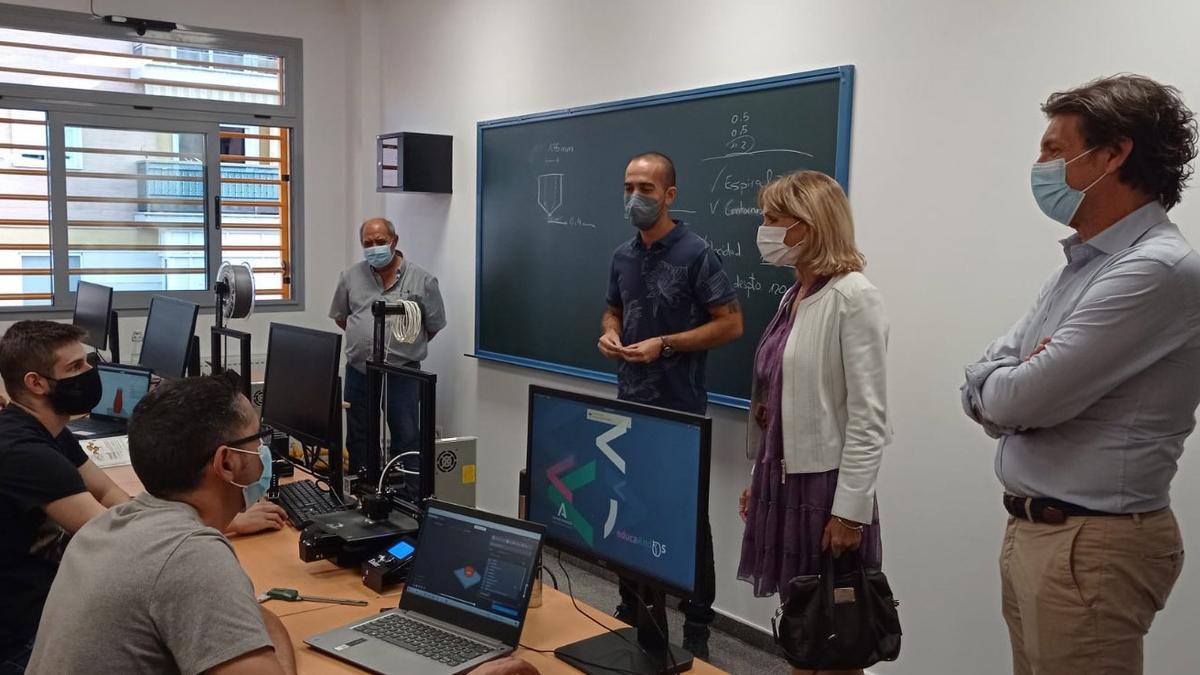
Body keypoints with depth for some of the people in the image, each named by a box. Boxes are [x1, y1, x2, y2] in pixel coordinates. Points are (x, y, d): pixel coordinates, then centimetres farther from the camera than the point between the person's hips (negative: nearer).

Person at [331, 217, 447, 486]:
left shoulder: (422, 280, -4)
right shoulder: (351, 277, 5)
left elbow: (434, 326, 4)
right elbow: (340, 317, 18)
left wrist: (406, 348, 7)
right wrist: (364, 341, 11)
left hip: (402, 373, -3)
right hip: (358, 372, 3)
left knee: (407, 438, 0)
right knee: (358, 438, 14)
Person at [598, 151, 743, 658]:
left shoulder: (696, 253, -11)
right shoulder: (623, 256, 9)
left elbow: (731, 324, -11)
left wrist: (665, 344, -19)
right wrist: (608, 335, -1)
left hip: (680, 409, -6)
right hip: (629, 405, 6)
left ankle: (696, 627, 16)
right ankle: (631, 609, 31)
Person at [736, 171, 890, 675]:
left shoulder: (854, 297, -15)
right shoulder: (794, 297, 9)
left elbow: (869, 416, -17)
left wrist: (850, 509, -19)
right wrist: (759, 477, 17)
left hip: (824, 484, -7)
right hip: (783, 479, 8)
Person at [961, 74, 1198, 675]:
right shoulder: (1080, 265, 11)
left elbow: (1020, 399, -24)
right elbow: (983, 389, 8)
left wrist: (992, 386, -2)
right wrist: (1024, 382, -13)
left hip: (1091, 546, -8)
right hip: (1029, 530, 8)